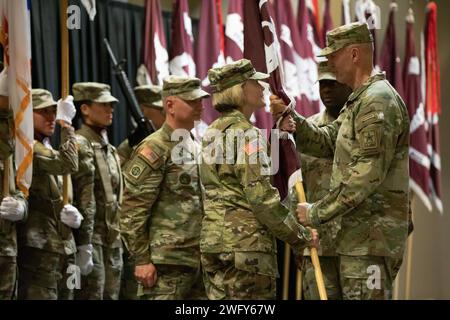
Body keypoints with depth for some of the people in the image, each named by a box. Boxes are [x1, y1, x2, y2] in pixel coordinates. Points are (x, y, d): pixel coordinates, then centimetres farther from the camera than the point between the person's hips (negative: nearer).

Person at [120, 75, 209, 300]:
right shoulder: (154, 150, -8)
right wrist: (141, 260, -16)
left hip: (197, 262, 8)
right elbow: (132, 212, -12)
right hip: (167, 265, -8)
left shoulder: (194, 147, 17)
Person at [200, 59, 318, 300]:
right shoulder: (245, 134, -12)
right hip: (246, 243, -9)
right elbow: (263, 198, -16)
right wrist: (301, 237, -8)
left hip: (211, 241, 9)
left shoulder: (213, 132, 15)